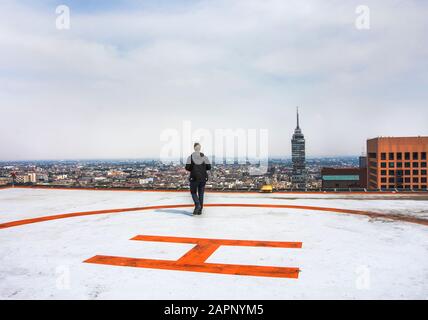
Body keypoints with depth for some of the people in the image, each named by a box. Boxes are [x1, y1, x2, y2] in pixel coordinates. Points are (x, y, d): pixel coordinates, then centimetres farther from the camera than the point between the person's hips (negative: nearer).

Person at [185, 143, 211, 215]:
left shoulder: (190, 157, -6)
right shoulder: (204, 157, -1)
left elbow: (187, 167, -9)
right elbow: (209, 167, -2)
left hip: (194, 177, -2)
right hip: (203, 177, 2)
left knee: (193, 192, 13)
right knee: (201, 193, 11)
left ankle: (197, 204, -12)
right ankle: (200, 209, 13)